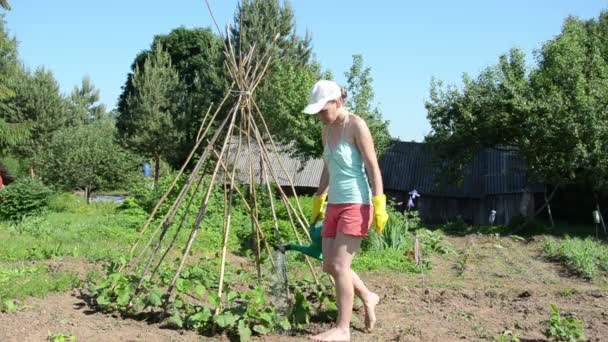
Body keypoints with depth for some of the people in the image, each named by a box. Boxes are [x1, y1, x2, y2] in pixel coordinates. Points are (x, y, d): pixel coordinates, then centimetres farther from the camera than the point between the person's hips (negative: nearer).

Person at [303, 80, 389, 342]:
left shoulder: (356, 126, -11)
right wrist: (318, 201, 24)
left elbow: (373, 167, -14)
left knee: (340, 266, -9)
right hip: (335, 205, 8)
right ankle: (367, 297, 31)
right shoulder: (327, 131, 11)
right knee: (330, 266, 8)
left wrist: (379, 205, -19)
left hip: (356, 205, -8)